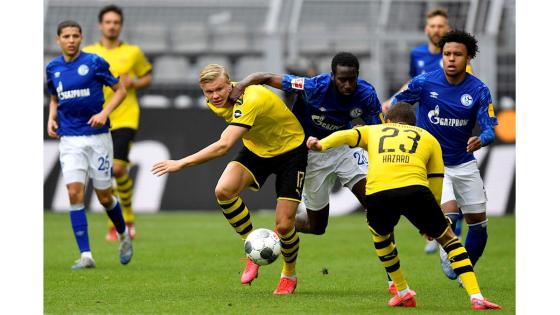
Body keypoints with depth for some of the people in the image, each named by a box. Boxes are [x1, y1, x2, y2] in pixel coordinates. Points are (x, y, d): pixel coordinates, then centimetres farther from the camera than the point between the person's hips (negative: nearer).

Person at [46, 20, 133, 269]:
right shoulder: (53, 68, 7)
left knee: (104, 197, 4)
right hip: (69, 139, 3)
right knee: (75, 194, -11)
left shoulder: (94, 63, -6)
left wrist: (104, 113, -14)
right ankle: (85, 255, -10)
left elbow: (120, 90, 0)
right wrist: (52, 118, 4)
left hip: (97, 136, -3)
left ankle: (123, 235, 34)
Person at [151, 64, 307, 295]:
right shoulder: (215, 102, -11)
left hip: (290, 150, -6)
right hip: (256, 148, 6)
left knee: (284, 225, -11)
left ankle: (289, 275, 20)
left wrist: (181, 163, -48)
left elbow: (223, 146, -47)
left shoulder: (249, 101, -37)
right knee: (223, 190, -23)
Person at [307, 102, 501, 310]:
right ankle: (476, 298, 7)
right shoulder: (427, 137, 32)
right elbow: (436, 181, 30)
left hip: (377, 193, 1)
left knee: (379, 234, 34)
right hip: (414, 189, -1)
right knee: (448, 238, 18)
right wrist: (430, 224, 39)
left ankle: (403, 293, 34)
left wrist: (321, 145, -6)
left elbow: (346, 135, 12)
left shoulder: (373, 131, 33)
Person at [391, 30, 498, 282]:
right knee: (447, 213, -23)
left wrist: (481, 140, -36)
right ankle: (447, 255, 8)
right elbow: (395, 105, 3)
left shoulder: (479, 90, -10)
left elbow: (490, 128, -14)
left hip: (464, 164, 3)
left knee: (478, 223, 6)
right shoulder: (425, 82, -12)